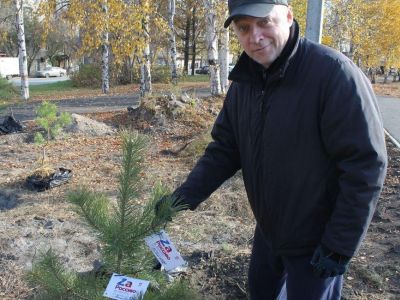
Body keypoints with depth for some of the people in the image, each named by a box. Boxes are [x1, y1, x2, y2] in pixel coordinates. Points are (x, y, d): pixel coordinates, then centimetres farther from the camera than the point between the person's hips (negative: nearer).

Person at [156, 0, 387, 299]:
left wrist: (340, 245, -21)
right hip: (268, 229, 7)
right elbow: (224, 149, 2)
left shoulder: (335, 73, -24)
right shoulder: (243, 83, -2)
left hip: (316, 240, -6)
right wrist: (185, 195, -10)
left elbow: (365, 164, -24)